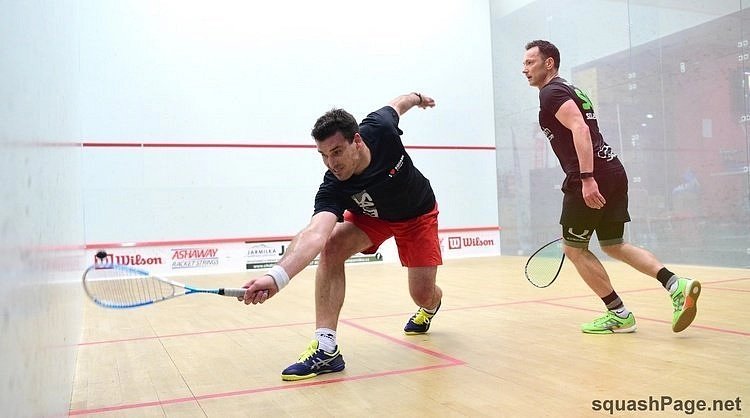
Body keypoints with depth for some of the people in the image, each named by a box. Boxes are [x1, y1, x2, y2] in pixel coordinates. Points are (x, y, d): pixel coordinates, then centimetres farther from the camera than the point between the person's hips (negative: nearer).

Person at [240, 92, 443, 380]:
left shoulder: (379, 127, -34)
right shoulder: (333, 188, -36)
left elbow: (397, 104, -8)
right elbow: (315, 233, -54)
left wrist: (417, 97, 16)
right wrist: (277, 276, -72)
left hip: (417, 214, 0)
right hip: (370, 215, 0)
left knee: (423, 295, -7)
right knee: (331, 249, -30)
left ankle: (430, 307, 35)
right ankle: (326, 348, -26)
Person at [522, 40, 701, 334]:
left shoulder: (551, 92, -6)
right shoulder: (569, 91, 25)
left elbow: (580, 129, -21)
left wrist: (587, 178, -29)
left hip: (590, 178, -10)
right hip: (612, 170, 10)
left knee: (574, 248, 4)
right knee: (613, 245, 17)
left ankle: (618, 314, 9)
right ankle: (675, 284, 2)